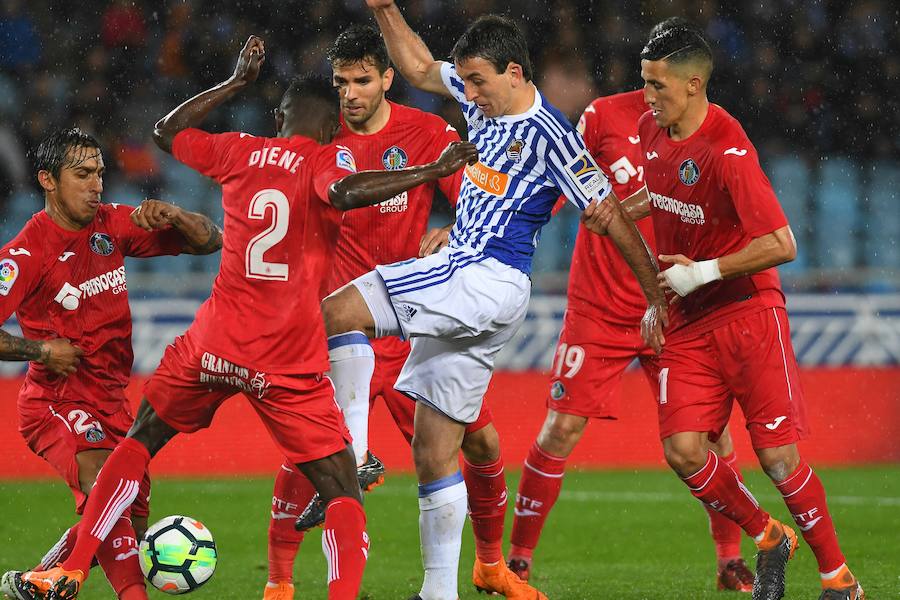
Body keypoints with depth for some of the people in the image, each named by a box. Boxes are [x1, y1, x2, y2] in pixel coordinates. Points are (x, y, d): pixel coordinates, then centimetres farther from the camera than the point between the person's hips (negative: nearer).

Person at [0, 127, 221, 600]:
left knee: (131, 522, 13)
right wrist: (41, 350, -21)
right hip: (58, 402, -7)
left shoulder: (112, 224, 3)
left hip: (110, 401, 8)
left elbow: (210, 241, 4)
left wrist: (171, 216, -14)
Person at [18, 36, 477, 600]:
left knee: (143, 438, 25)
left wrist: (237, 82, 35)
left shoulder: (240, 151, 10)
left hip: (214, 343, 4)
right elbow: (344, 193, -27)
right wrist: (434, 171, -23)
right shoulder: (326, 159, -3)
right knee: (343, 492, 2)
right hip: (291, 360, -4)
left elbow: (167, 131, 27)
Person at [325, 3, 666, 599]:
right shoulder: (486, 99, 11)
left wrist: (659, 296, -6)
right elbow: (420, 68, 28)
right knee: (434, 451, 7)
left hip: (489, 281, -9)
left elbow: (612, 217, -8)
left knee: (339, 312, -22)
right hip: (463, 282, 9)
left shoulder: (550, 137, -12)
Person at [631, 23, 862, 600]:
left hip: (749, 314, -6)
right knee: (683, 450, -8)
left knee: (779, 456, -8)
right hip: (689, 324, 6)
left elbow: (782, 245, -25)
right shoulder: (653, 129, 3)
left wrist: (702, 272, -21)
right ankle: (769, 539, 16)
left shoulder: (727, 150, -21)